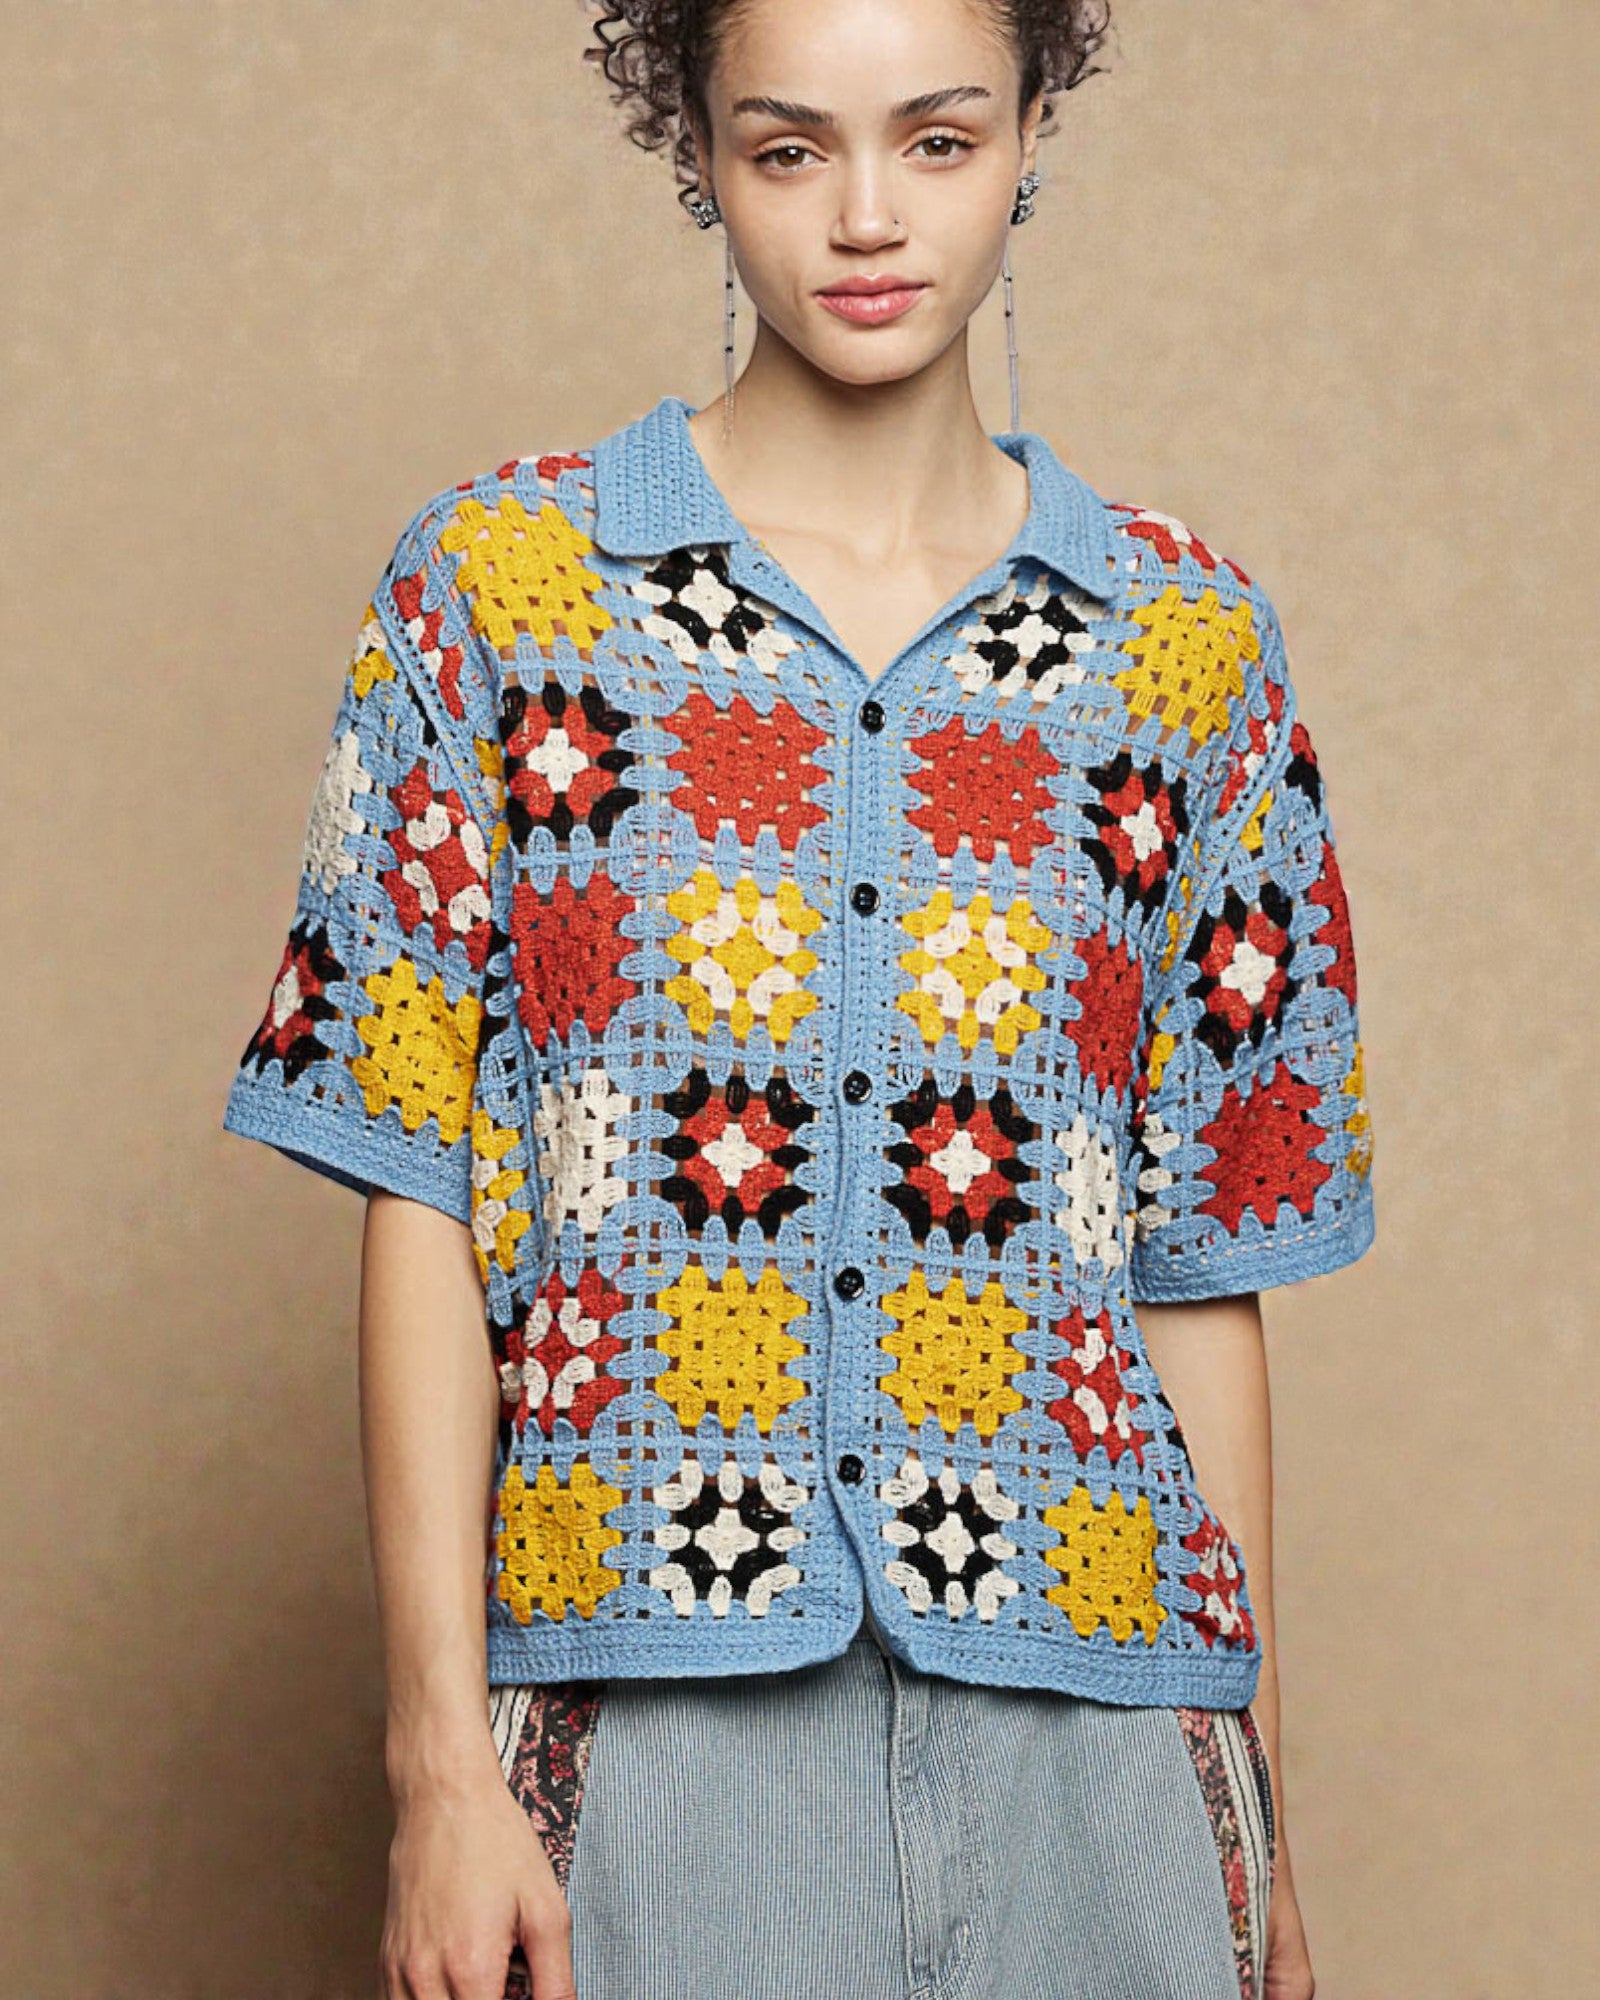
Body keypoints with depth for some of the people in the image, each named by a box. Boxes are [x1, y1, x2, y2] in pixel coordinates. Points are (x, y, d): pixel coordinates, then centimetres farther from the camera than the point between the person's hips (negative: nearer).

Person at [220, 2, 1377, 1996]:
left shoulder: (1187, 638, 7)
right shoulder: (496, 582, 2)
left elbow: (1204, 1267, 8)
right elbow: (420, 1201, -2)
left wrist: (1255, 1804, 7)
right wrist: (440, 1757, -8)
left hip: (1086, 1742, 2)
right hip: (655, 1716, -2)